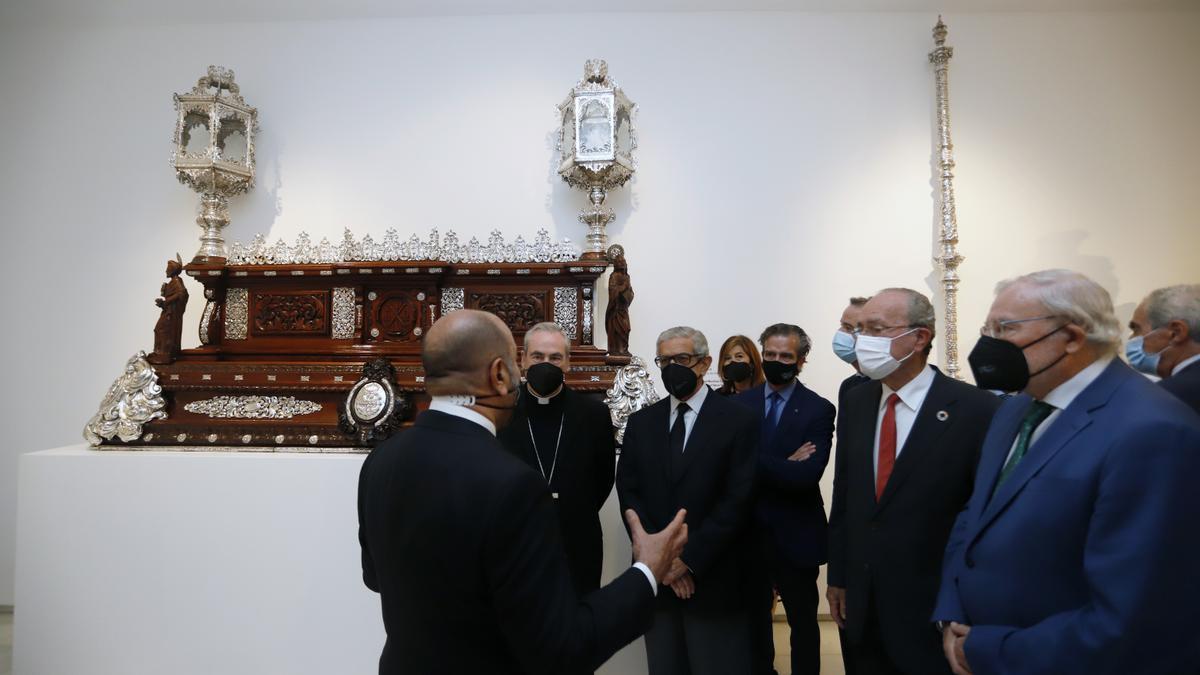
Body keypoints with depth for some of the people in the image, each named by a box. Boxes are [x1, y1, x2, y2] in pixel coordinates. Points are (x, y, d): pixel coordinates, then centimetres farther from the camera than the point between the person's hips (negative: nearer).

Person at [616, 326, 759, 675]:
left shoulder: (739, 421, -4)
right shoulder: (641, 422, 8)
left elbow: (738, 500, -10)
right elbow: (628, 492, 3)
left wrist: (689, 558, -13)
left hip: (713, 580, -3)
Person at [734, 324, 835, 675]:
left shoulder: (818, 409, -8)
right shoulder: (740, 403, 1)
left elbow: (808, 474, -20)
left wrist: (756, 464, -21)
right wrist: (784, 466, -19)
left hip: (795, 534, -2)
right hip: (748, 530, 3)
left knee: (803, 622, 15)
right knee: (754, 619, 19)